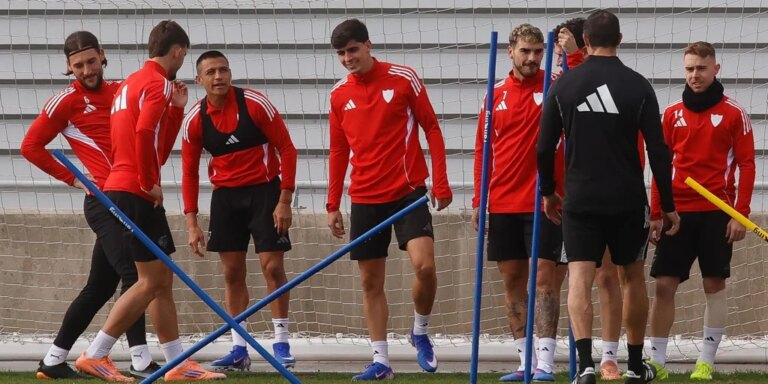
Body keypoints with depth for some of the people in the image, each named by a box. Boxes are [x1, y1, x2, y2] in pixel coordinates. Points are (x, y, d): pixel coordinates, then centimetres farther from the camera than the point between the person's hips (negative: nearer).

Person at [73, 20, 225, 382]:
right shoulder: (158, 83, -9)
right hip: (136, 193, -10)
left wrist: (176, 109, 14)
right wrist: (149, 183, -17)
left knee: (162, 280, 11)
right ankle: (95, 355, -6)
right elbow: (144, 133, -26)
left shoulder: (133, 82, 21)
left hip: (120, 189, 10)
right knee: (152, 280, -7)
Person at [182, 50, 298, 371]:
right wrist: (192, 223, -1)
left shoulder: (255, 104, -13)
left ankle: (281, 344, 1)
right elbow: (189, 172, 4)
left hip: (264, 190, -3)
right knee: (232, 272, 3)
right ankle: (239, 350, 8)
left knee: (272, 266, -7)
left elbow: (286, 149, -8)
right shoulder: (194, 121, -4)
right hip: (225, 196, 3)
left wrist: (284, 200, -13)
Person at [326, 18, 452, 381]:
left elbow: (432, 129, -1)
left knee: (424, 265, -18)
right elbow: (339, 151, 14)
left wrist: (441, 184, -7)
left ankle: (421, 332, 8)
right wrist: (333, 205, 12)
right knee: (371, 282, 3)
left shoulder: (403, 78, -5)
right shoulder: (339, 94, 6)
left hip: (407, 191, -4)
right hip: (365, 198, 4)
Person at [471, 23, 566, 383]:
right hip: (503, 204, 4)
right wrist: (478, 200, 8)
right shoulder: (496, 95, 9)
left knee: (545, 279, -8)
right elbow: (483, 149, 12)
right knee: (512, 279, 7)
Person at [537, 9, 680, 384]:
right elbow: (658, 151, -4)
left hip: (580, 199, 0)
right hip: (628, 200, 0)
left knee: (579, 279, -5)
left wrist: (548, 192, 19)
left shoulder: (563, 85, -1)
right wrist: (668, 205, 4)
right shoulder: (638, 86, -4)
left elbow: (544, 147, 2)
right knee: (632, 277, 16)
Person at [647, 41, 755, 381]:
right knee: (664, 284, -1)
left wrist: (740, 213, -8)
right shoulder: (671, 115, 9)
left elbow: (746, 165, -1)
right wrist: (655, 215, 6)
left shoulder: (734, 114, 0)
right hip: (677, 212, 3)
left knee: (714, 285, 0)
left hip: (716, 212, -3)